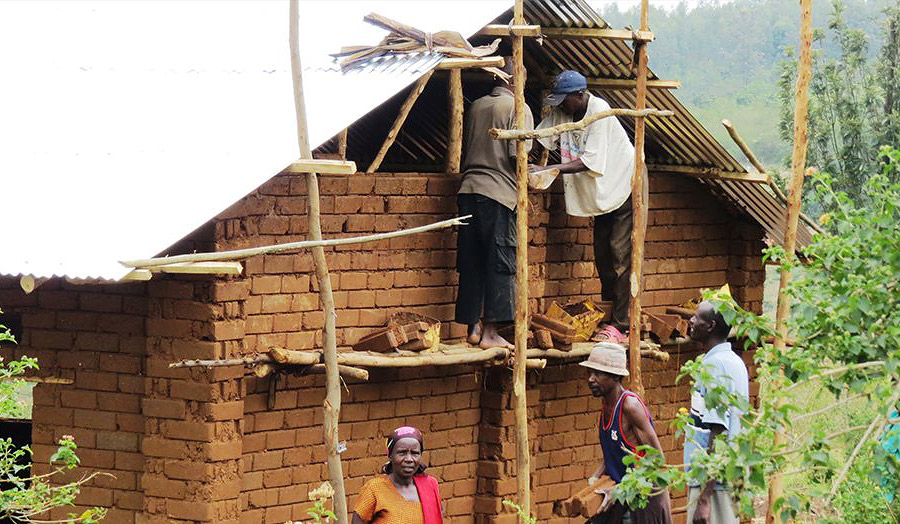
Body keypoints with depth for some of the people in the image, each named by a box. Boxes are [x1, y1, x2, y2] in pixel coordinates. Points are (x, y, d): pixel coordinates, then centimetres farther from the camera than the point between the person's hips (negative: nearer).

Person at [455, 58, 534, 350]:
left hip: (469, 189, 6)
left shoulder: (477, 106, 14)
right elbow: (517, 154, -12)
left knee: (471, 263, 10)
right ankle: (490, 332, -4)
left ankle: (472, 328, 12)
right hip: (499, 192, -6)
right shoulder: (517, 108, -5)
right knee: (500, 264, -2)